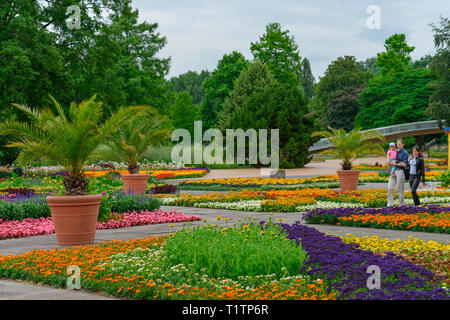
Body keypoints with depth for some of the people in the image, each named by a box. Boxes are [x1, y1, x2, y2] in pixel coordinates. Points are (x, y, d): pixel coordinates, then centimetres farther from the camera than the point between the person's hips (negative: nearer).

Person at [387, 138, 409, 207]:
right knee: (390, 187, -2)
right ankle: (390, 204, 1)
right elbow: (391, 162, 17)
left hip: (400, 171, -6)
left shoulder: (405, 153, -3)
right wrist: (392, 163, -6)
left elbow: (404, 164, -8)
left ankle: (401, 204, 6)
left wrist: (395, 164, -13)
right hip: (393, 171, 6)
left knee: (400, 189, -3)